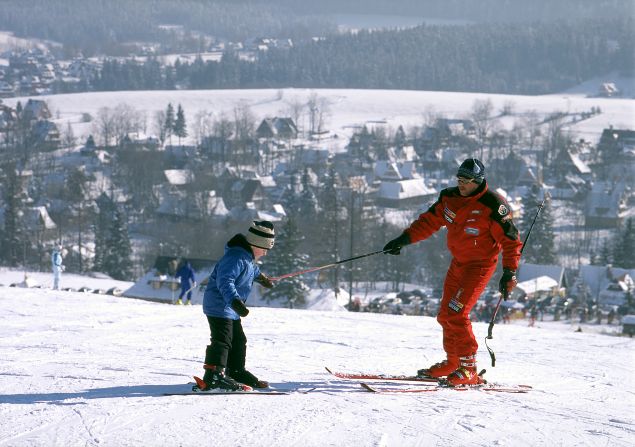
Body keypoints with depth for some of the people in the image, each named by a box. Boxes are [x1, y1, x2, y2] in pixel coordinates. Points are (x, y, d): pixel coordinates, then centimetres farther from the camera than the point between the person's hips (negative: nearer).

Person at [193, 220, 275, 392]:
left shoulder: (247, 257, 10)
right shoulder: (235, 258, -24)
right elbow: (225, 282, -37)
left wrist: (261, 276, 55)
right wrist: (235, 301, -49)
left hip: (231, 309, 11)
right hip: (219, 306, -11)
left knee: (238, 341, 20)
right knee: (222, 341, -21)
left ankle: (237, 372, 36)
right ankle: (213, 376, -30)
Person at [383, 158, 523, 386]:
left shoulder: (492, 205, -19)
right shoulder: (450, 198, 0)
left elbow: (511, 239, -17)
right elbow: (429, 221, 10)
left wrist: (509, 273, -22)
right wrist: (404, 239, 1)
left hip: (480, 265, -8)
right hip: (458, 263, 8)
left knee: (456, 314, -19)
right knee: (445, 315, 13)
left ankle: (468, 369, -13)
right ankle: (452, 363, 30)